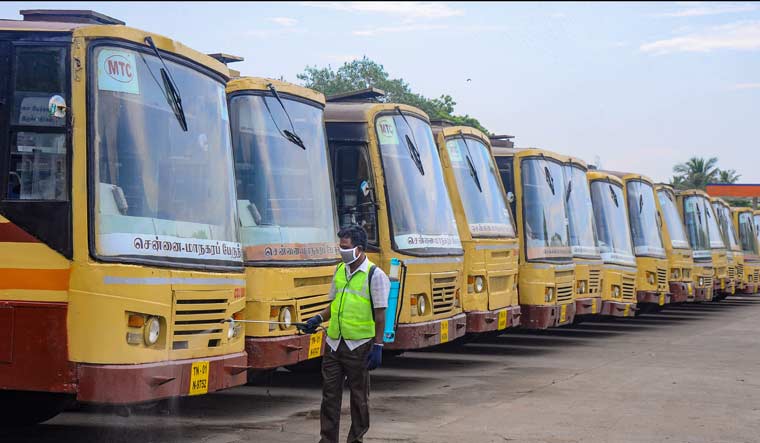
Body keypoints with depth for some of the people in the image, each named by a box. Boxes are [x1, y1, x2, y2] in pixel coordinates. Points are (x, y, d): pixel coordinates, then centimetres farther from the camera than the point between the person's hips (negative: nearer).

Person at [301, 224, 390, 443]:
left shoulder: (375, 275, -8)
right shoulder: (340, 270, 11)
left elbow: (380, 315, -9)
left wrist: (378, 346, -14)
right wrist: (319, 318, 3)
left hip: (359, 346, -5)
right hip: (334, 343, 6)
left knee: (359, 396, 6)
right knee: (330, 394, 5)